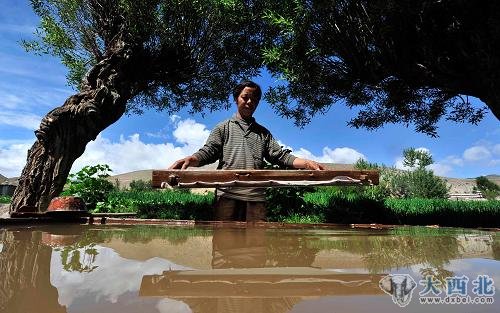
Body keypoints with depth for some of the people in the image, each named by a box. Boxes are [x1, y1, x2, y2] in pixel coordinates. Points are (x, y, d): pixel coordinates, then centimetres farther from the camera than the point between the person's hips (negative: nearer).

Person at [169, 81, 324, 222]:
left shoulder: (263, 133, 24)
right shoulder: (223, 128, 19)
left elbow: (280, 155, 13)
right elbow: (209, 151, 5)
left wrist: (306, 163, -6)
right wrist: (192, 159, -19)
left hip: (256, 197, 2)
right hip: (228, 194, -1)